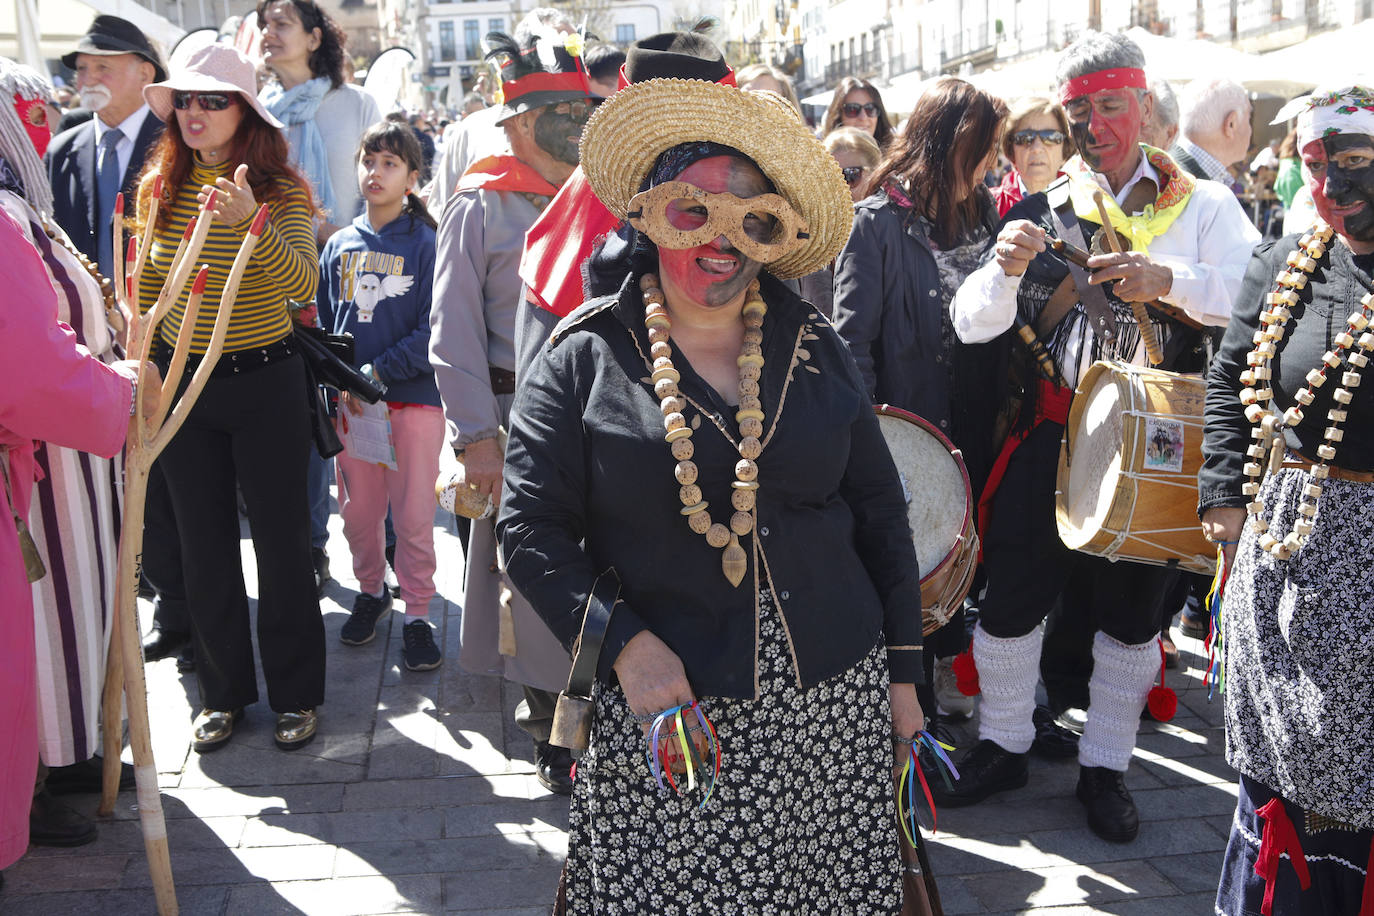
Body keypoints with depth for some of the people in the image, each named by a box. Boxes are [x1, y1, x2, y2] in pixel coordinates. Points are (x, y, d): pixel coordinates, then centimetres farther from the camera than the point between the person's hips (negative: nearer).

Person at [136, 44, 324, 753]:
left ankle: (294, 693, 21)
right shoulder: (156, 190, 2)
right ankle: (224, 690, 28)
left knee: (281, 540, 5)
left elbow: (302, 284, -26)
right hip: (183, 383, 4)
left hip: (266, 382, -4)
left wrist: (251, 222, -42)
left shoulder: (283, 192, -9)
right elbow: (147, 291, 11)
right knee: (205, 546, 12)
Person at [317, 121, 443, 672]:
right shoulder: (339, 245, 8)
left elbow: (433, 329, -9)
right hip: (351, 400, 4)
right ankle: (371, 590, 35)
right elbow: (325, 322, 12)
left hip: (414, 397, -4)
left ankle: (417, 612, 14)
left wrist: (378, 372, -14)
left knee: (414, 513, 0)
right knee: (357, 509, 13)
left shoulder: (426, 243, -4)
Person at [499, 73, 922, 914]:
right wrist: (622, 641, -16)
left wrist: (903, 671, 10)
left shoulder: (815, 351, 7)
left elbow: (882, 518, 12)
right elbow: (532, 527, -4)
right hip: (668, 711, -2)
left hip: (837, 702, 3)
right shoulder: (585, 359, -1)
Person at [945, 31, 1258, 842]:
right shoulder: (1040, 213, 6)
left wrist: (1167, 280, -25)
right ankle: (1005, 744, 24)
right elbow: (971, 326, 0)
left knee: (1134, 608, 9)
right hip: (1052, 436, 1)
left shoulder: (1203, 206, 2)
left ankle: (1106, 766, 26)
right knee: (1013, 592, 3)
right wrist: (1006, 269, -20)